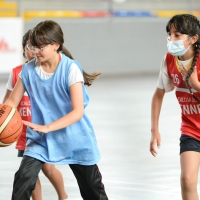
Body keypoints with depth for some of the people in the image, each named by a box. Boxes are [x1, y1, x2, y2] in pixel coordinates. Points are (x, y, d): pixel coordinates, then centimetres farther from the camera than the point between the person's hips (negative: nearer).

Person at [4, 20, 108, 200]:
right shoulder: (28, 70, -9)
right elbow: (12, 102, 0)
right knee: (23, 178, -19)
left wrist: (47, 127, -36)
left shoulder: (70, 69, -20)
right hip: (40, 138, 2)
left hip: (73, 137, -2)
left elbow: (78, 111, -25)